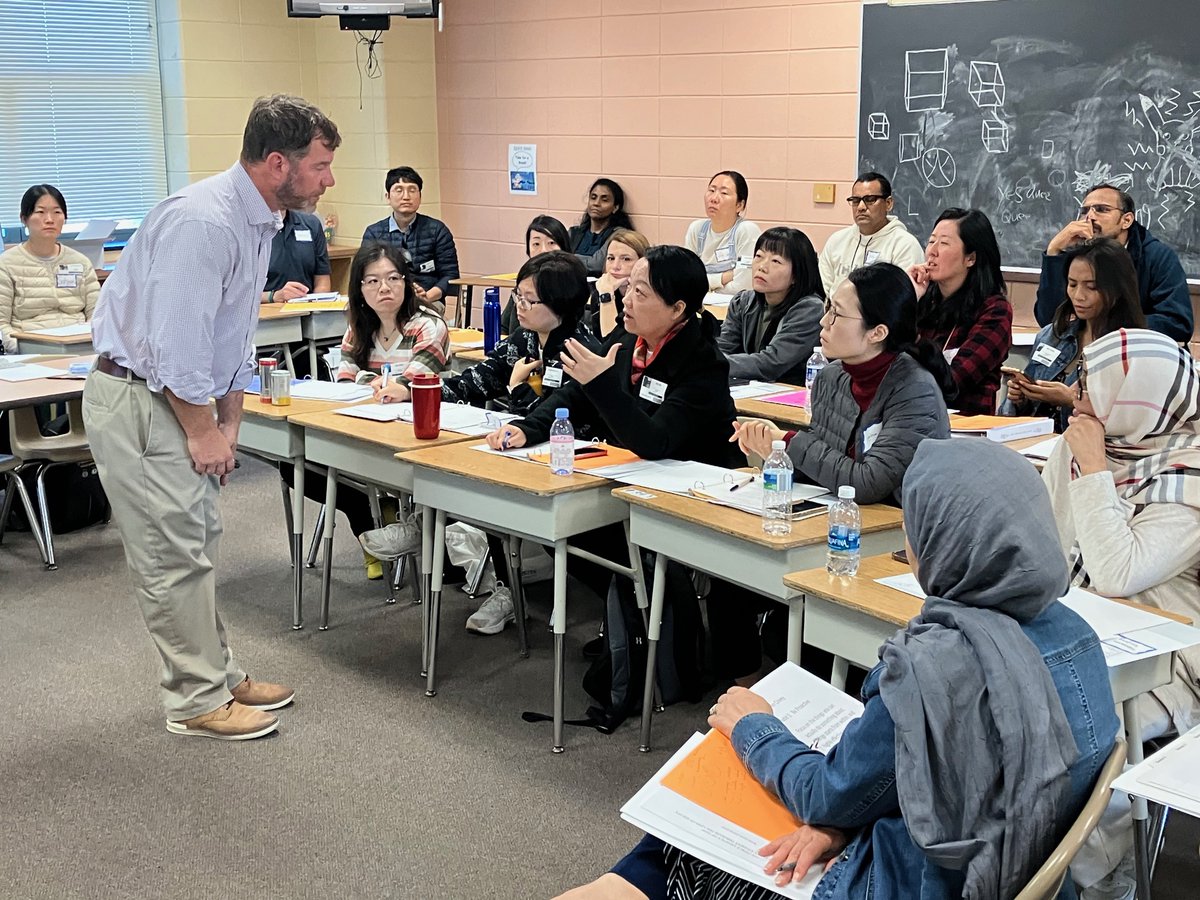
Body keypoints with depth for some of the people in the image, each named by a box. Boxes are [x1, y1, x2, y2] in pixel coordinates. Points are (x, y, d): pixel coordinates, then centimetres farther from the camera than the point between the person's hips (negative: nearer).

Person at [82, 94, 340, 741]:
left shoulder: (259, 221, 7)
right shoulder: (203, 221, -26)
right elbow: (175, 344, -26)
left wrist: (229, 425, 11)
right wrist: (204, 431, -15)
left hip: (182, 397, 10)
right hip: (137, 399, -10)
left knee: (200, 542, 16)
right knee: (175, 555, -2)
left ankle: (219, 675, 29)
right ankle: (198, 702, 10)